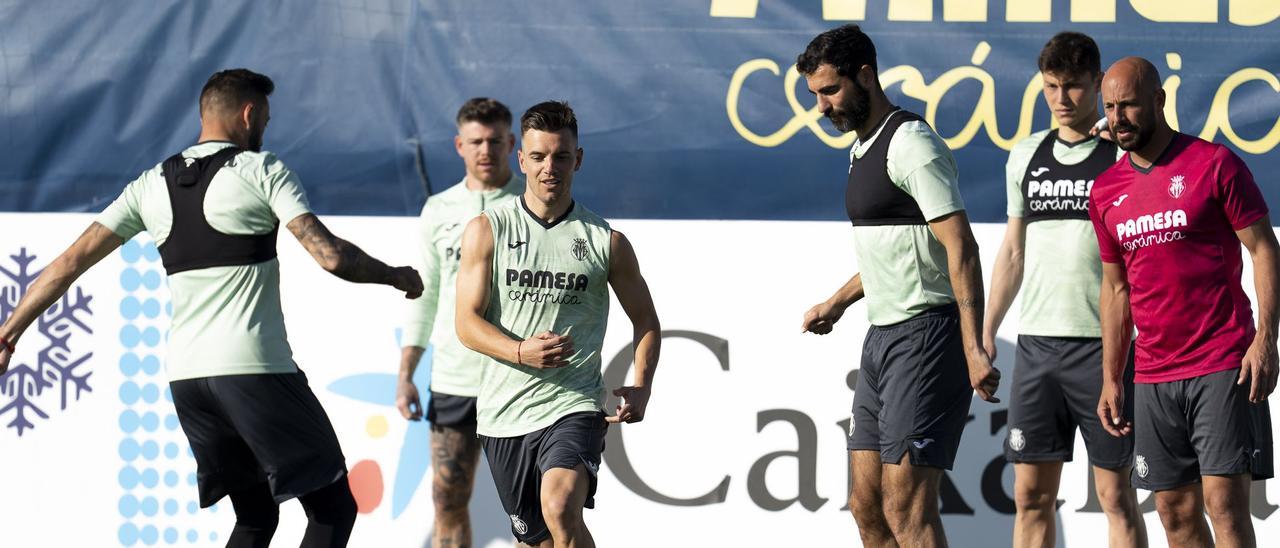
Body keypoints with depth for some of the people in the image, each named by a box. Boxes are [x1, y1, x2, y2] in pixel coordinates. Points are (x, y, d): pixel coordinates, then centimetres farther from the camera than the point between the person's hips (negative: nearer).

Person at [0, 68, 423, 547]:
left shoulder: (152, 185, 13)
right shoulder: (262, 171, -2)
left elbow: (71, 262, 12)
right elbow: (330, 255, -11)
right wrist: (394, 276, 7)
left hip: (186, 373, 6)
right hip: (254, 366, -6)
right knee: (333, 507, 1)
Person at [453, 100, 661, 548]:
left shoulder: (606, 242, 4)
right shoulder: (487, 231, 3)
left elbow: (645, 320, 15)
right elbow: (467, 323, -2)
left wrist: (641, 388, -2)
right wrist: (521, 351, -22)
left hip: (573, 408, -2)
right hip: (505, 410, 2)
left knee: (561, 508, -28)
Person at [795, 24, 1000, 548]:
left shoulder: (911, 144, -13)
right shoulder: (861, 148, 17)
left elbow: (960, 249, -21)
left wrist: (973, 348, -28)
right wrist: (838, 303, 36)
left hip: (925, 334, -10)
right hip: (882, 337, 10)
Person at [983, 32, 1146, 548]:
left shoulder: (1123, 158, -3)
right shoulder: (1026, 156, 13)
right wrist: (986, 331, 14)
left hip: (1104, 345, -5)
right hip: (1036, 344, 5)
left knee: (1114, 492, -1)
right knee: (1032, 493, 3)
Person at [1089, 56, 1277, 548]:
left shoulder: (1213, 164, -5)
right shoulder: (1107, 191, 11)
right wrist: (1111, 379, 14)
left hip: (1223, 368, -6)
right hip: (1153, 376, 6)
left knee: (1223, 500, -12)